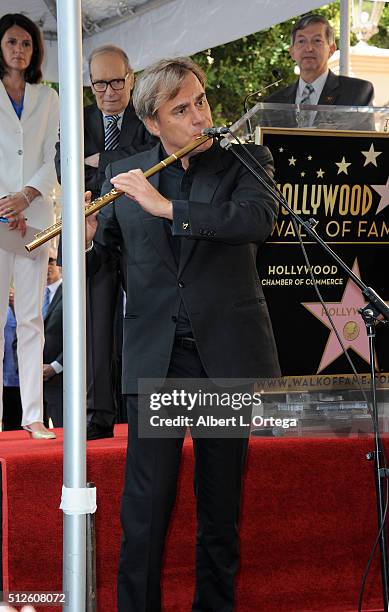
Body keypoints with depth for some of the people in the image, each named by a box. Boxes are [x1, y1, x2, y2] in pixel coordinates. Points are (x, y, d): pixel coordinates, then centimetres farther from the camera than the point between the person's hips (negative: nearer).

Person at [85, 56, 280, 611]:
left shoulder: (244, 162, 2)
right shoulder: (124, 176, 7)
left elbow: (259, 219, -18)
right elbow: (100, 256, 9)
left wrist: (168, 206, -23)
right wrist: (84, 242, -14)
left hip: (227, 353, 0)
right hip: (154, 357, 0)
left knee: (222, 499, 10)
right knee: (145, 502, -3)